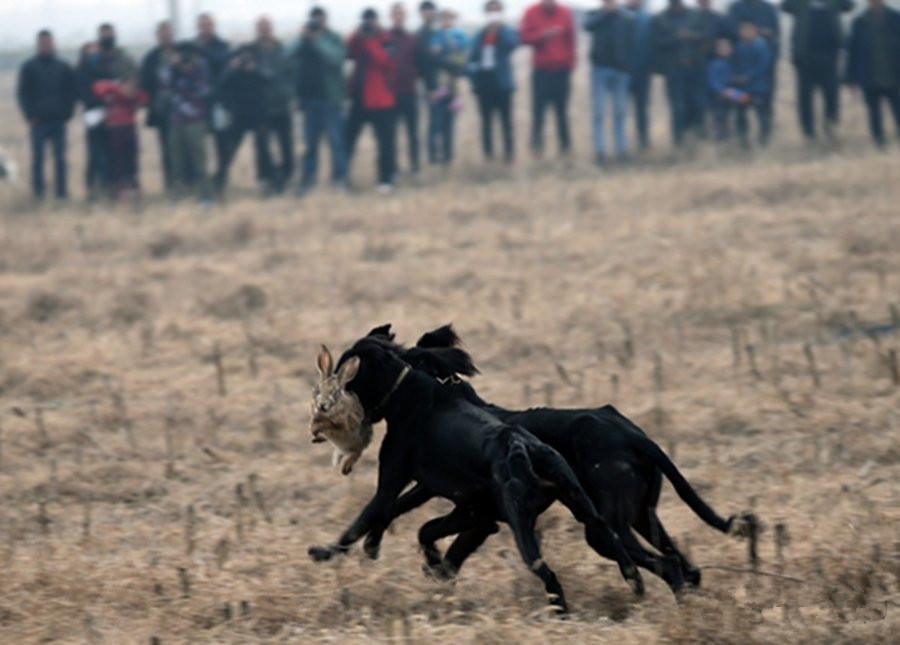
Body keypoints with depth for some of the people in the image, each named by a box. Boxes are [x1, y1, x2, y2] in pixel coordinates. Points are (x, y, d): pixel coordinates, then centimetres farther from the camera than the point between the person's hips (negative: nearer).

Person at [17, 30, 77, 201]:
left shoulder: (64, 68, 10)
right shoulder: (29, 67, 4)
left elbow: (72, 92, 12)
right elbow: (23, 93, 2)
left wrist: (67, 113, 0)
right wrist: (30, 115, -6)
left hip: (59, 121, 2)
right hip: (39, 121, -2)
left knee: (60, 158, 2)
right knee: (38, 158, -2)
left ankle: (62, 192, 5)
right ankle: (38, 192, 3)